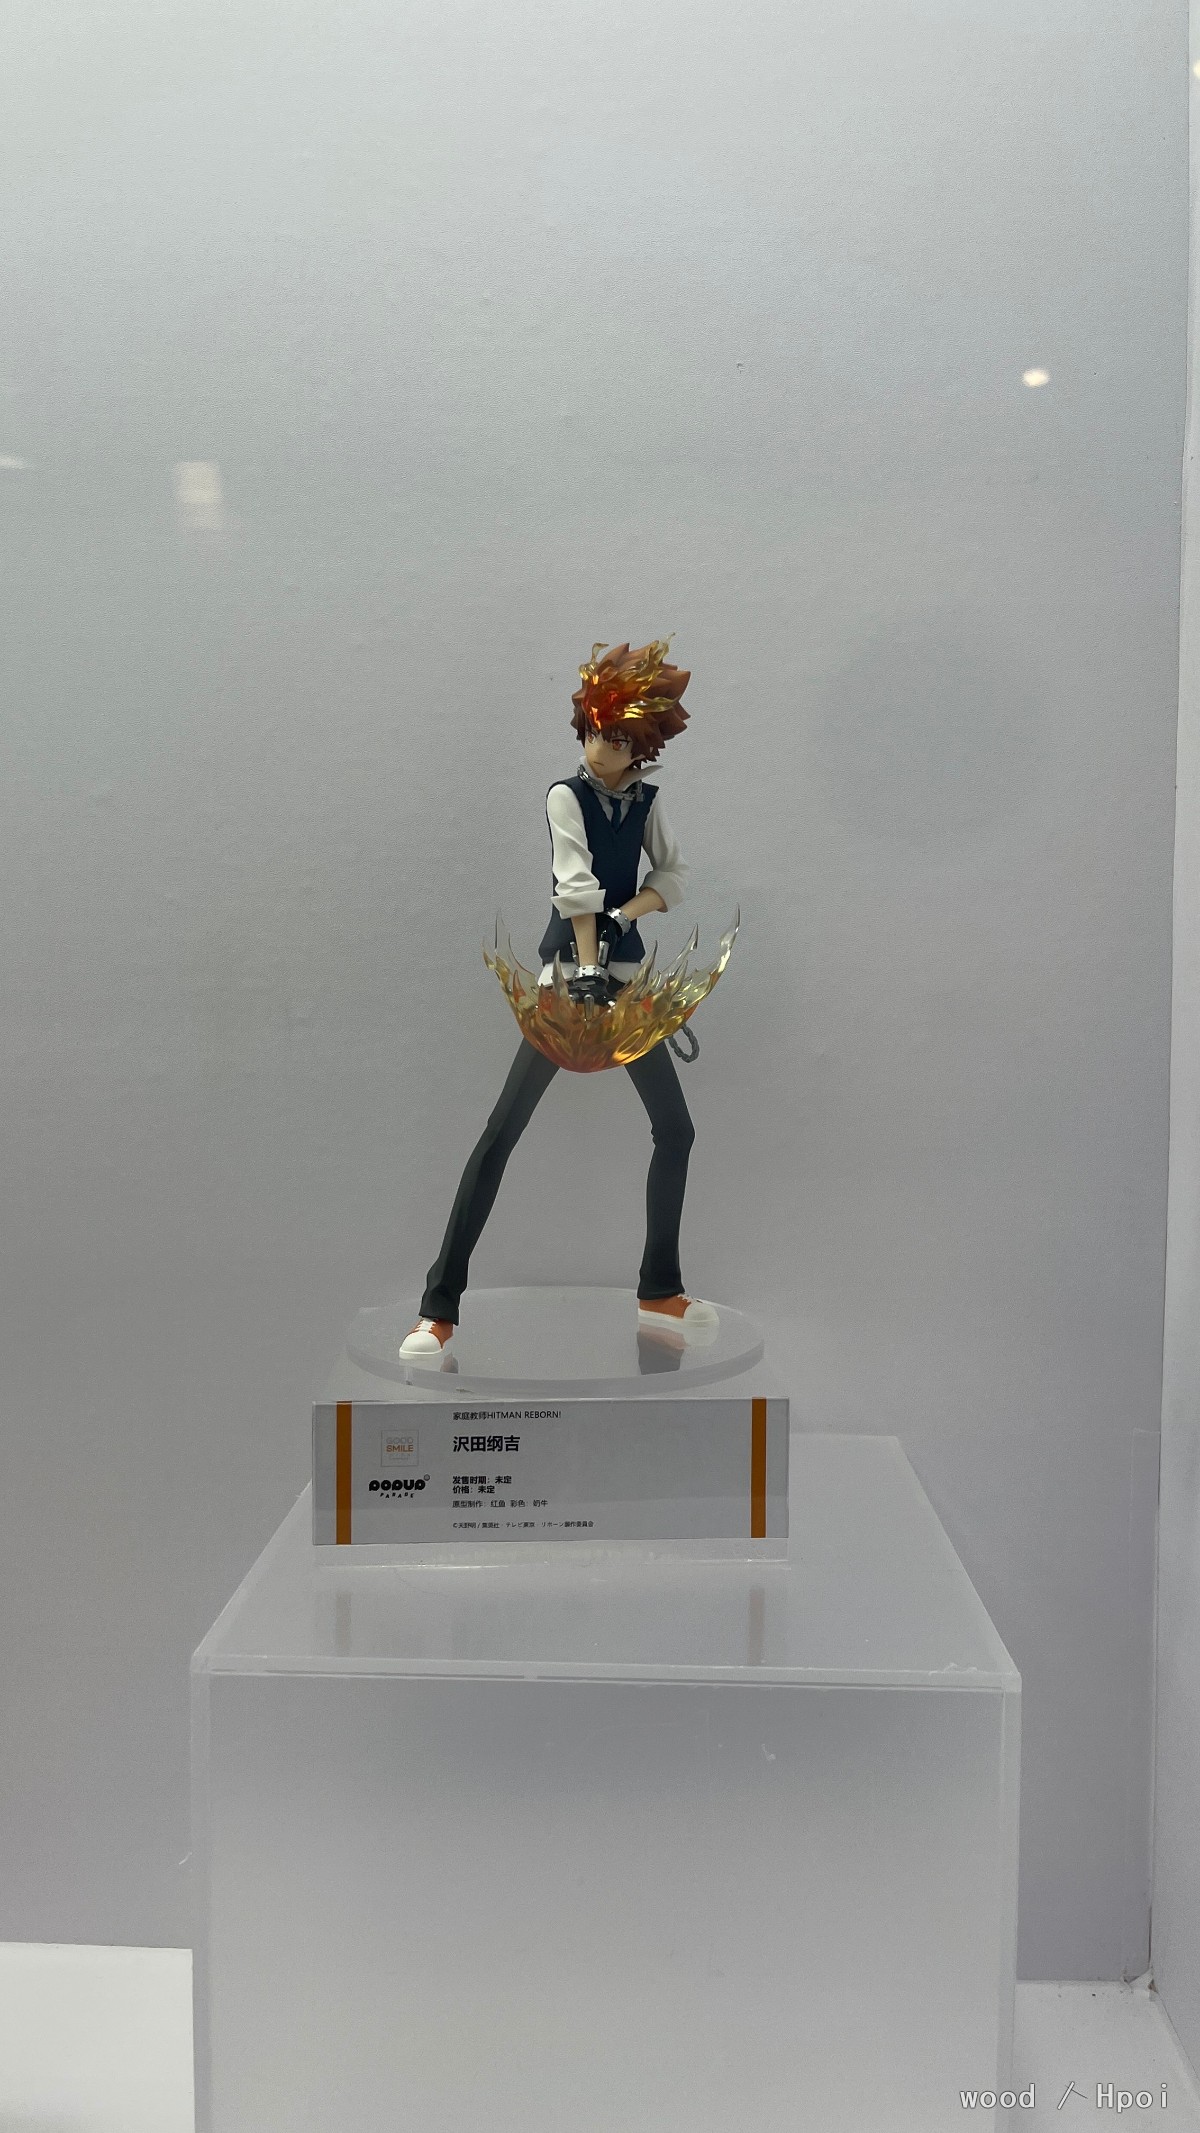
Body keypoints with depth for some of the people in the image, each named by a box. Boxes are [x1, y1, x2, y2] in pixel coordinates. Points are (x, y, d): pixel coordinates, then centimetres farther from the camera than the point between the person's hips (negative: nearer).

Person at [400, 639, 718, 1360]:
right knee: (502, 1134, -11)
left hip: (627, 971, 7)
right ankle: (440, 1308, -8)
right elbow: (576, 888, -16)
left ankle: (661, 1293, 22)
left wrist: (624, 915, -11)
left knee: (676, 1129, 8)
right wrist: (589, 971, -25)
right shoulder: (567, 796, -6)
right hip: (568, 971, -6)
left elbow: (674, 875, 6)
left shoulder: (647, 800, 10)